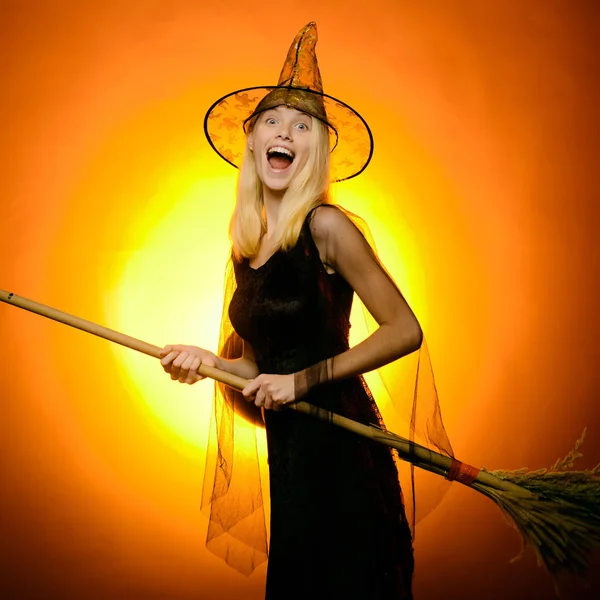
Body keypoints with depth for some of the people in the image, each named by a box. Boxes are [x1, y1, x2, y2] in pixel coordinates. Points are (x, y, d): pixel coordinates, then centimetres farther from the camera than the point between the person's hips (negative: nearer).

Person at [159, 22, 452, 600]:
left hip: (339, 444, -6)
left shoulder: (325, 227, -12)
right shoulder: (245, 246, 9)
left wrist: (304, 380, -14)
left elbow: (405, 331, -15)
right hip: (286, 447, 7)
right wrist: (210, 361, -3)